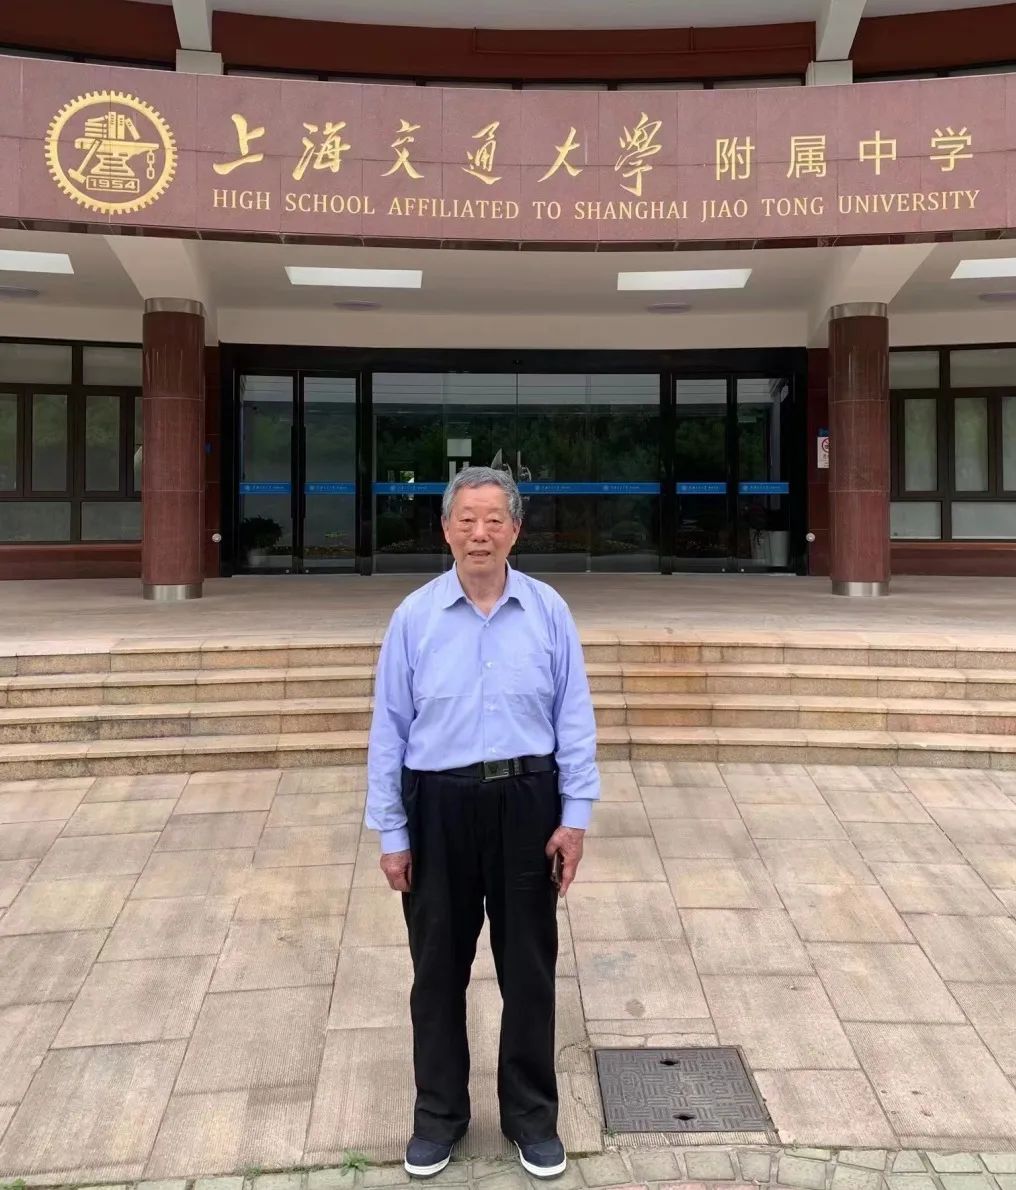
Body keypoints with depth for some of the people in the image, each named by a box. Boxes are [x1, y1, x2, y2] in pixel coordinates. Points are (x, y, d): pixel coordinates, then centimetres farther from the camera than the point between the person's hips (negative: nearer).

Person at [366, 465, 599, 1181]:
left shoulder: (549, 612, -3)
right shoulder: (414, 617, -3)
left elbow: (574, 719, -1)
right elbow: (389, 728, -1)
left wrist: (575, 816, -4)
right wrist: (391, 834, -1)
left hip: (526, 803, 0)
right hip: (440, 806, 0)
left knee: (528, 965, 13)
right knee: (439, 967, 14)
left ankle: (533, 1116, 34)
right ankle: (439, 1114, 36)